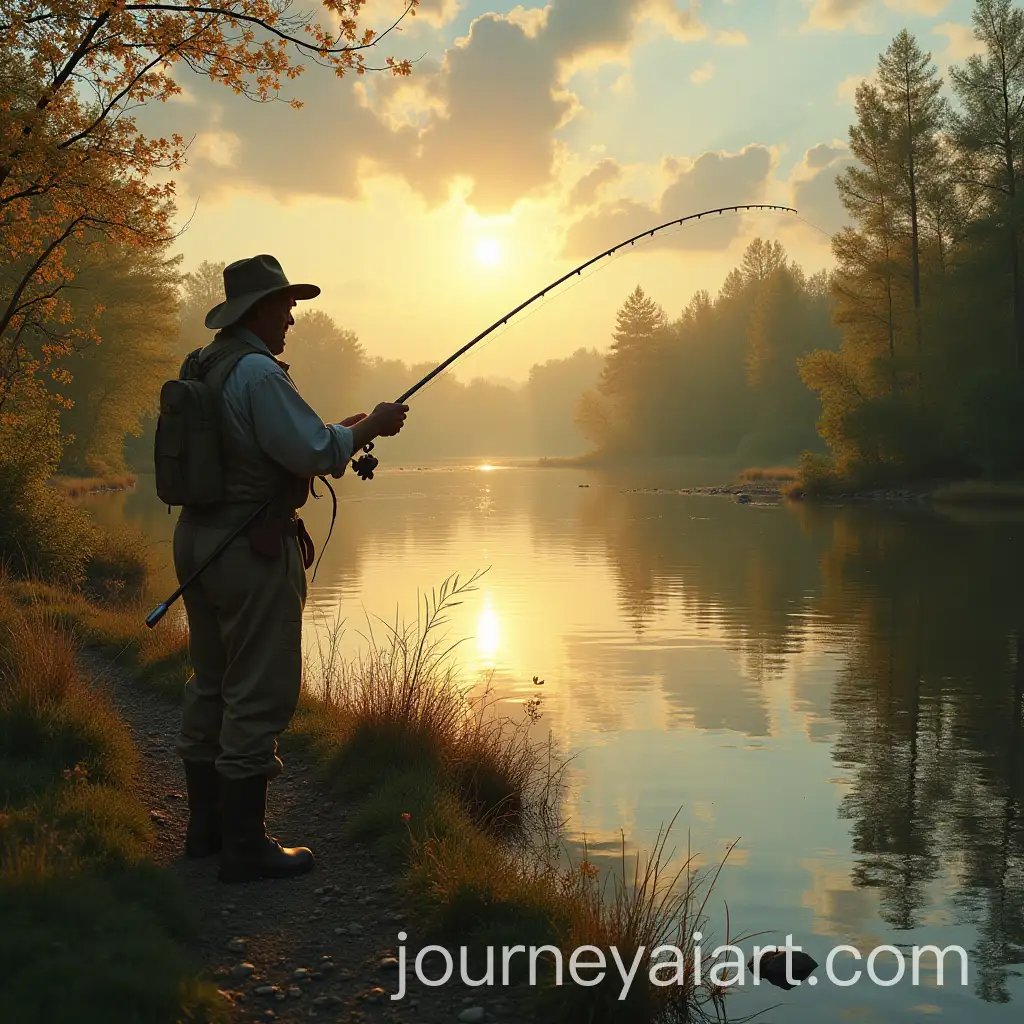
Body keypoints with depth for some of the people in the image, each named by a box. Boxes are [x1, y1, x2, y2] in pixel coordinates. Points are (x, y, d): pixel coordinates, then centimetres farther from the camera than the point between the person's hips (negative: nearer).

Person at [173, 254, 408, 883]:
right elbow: (312, 453, -20)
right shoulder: (258, 372, -16)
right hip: (253, 546, -10)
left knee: (212, 685, 16)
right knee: (260, 694, -4)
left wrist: (338, 432, 17)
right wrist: (368, 429, -3)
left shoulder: (201, 370, 13)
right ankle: (246, 847, 2)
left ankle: (208, 826, 26)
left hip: (199, 537, 10)